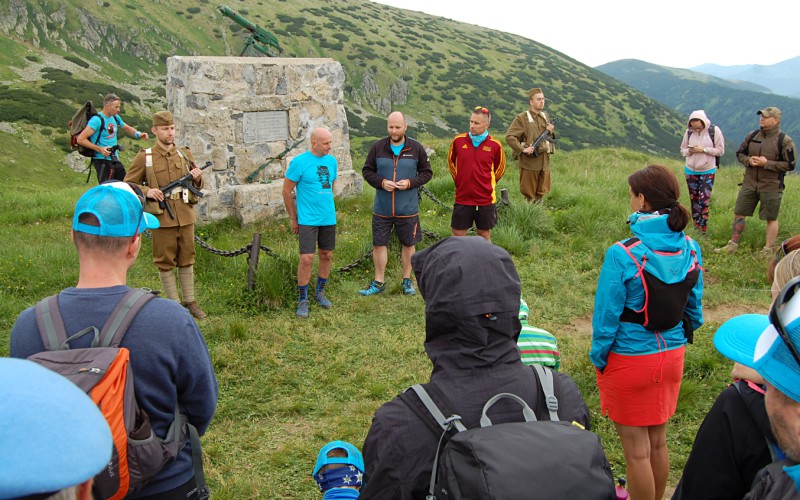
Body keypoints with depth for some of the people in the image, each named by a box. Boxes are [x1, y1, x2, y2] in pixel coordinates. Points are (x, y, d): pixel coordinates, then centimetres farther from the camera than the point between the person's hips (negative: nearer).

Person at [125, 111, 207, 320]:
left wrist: (197, 179, -6)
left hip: (185, 215, 3)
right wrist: (146, 191, -14)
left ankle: (190, 301, 21)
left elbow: (198, 186, 17)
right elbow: (128, 184, 4)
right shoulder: (144, 157, -2)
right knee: (165, 261, 6)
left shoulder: (185, 154, 8)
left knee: (187, 259, 10)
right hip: (162, 217, -3)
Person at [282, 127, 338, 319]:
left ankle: (320, 293, 31)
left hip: (329, 218, 6)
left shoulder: (332, 161, 6)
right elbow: (286, 192, -4)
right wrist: (293, 219, -1)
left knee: (327, 256, 12)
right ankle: (303, 300, 6)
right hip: (307, 220, -5)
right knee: (307, 259, -9)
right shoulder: (299, 162, -10)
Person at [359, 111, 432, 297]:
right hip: (382, 208, 1)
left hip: (408, 209, -1)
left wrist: (410, 183, -14)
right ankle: (378, 282, 20)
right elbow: (367, 171, 6)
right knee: (379, 244, 6)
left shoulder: (416, 148, -3)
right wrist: (381, 182, -13)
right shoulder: (377, 147, -1)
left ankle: (407, 281, 27)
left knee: (408, 244, 11)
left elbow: (427, 172, 3)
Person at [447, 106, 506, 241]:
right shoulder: (458, 140, -2)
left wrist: (488, 184, 8)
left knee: (484, 235, 12)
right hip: (462, 198, 1)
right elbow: (451, 162, 15)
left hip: (485, 200, -1)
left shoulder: (495, 145, -6)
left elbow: (500, 169, 11)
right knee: (458, 234, 6)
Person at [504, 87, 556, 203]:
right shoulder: (522, 118, -7)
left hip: (544, 161, 6)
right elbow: (509, 137, -14)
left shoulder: (545, 116, 13)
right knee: (529, 194, 1)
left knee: (541, 193, 12)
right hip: (529, 162, -6)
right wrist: (523, 149, -19)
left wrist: (550, 132, 2)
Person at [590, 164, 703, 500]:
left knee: (636, 449, 10)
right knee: (658, 441, 22)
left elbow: (607, 318, -17)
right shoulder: (690, 250, -6)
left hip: (629, 360, -6)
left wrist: (597, 358, -3)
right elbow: (694, 311, 4)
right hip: (672, 356, 6)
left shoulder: (623, 255, -24)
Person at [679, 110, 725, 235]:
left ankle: (703, 230, -1)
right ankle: (696, 227, 16)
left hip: (707, 172, -3)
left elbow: (720, 151, -6)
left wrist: (703, 150, -18)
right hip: (690, 171, 3)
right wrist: (689, 151, -13)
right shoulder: (689, 132, 1)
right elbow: (682, 150, 9)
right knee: (694, 201, 8)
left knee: (704, 201, -6)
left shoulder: (714, 131, -8)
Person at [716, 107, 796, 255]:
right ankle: (733, 245, 21)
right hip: (749, 183, 5)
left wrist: (767, 163, -19)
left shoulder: (785, 141, -10)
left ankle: (768, 250, 15)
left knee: (771, 219, 5)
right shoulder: (752, 136, 5)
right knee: (739, 214, 9)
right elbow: (740, 153, 16)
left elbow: (790, 164, -11)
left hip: (771, 187, -5)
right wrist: (748, 160, -6)